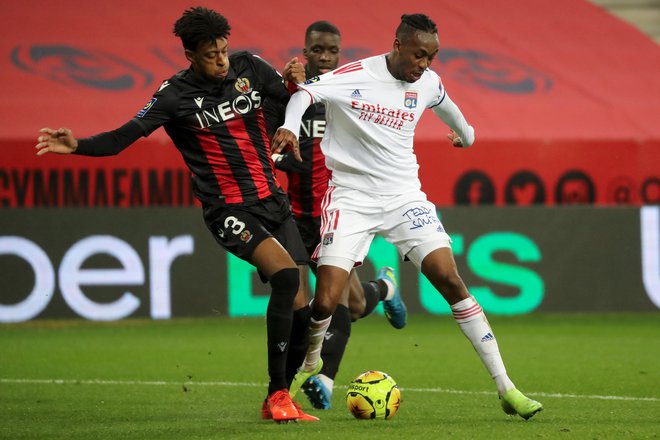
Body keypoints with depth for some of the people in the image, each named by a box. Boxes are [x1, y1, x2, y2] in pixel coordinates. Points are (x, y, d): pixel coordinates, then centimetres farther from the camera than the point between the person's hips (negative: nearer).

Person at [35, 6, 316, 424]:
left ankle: (281, 397, 17)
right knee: (285, 274, -27)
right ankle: (277, 394, -20)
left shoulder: (249, 67, 4)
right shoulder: (176, 95, -8)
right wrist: (76, 145, -26)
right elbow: (124, 137, -10)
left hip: (273, 199, 6)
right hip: (229, 210, -6)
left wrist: (297, 81, -10)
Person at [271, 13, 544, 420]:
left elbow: (445, 105, 28)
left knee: (451, 280, -11)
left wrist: (467, 135, 47)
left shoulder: (428, 84, 4)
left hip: (405, 198, 3)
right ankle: (309, 364, 24)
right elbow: (306, 92, -28)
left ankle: (505, 387, -8)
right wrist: (289, 127, -49)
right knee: (325, 302, -11)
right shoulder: (358, 76, -13)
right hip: (352, 198, -3)